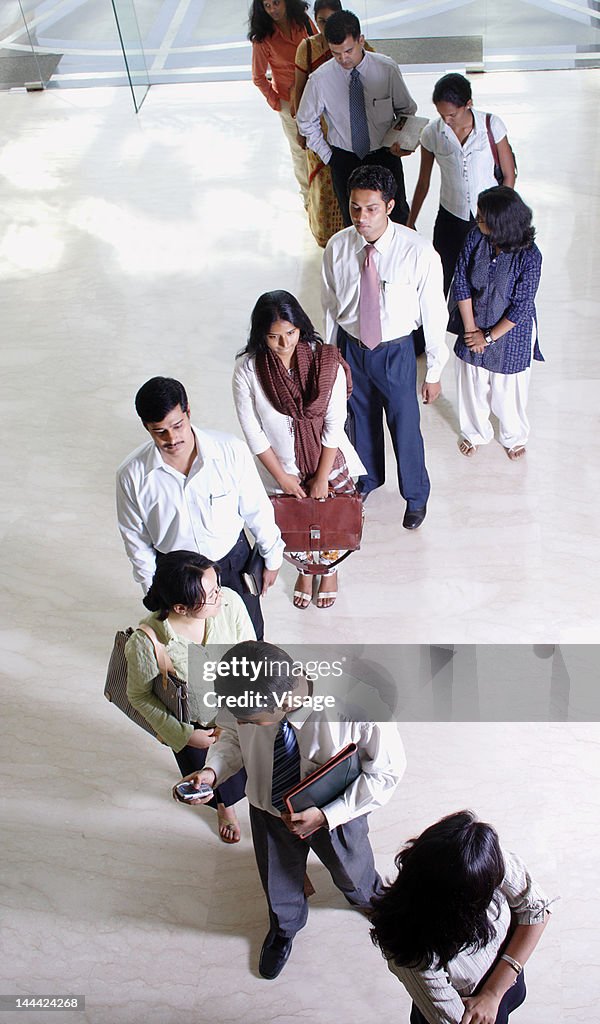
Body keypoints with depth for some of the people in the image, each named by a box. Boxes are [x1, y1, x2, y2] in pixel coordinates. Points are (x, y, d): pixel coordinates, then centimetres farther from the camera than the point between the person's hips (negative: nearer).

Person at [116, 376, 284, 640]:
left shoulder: (231, 451, -25)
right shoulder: (132, 474, -22)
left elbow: (257, 509, -10)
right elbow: (135, 539, -7)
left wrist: (271, 557, 1)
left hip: (233, 560, 0)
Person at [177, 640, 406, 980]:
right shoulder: (244, 697, -32)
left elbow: (388, 771, -24)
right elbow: (232, 736, -7)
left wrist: (325, 816, -28)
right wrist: (213, 771, -27)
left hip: (337, 815, -1)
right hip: (270, 811, 2)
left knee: (351, 873, 31)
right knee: (278, 880, 30)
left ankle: (372, 898, 71)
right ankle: (284, 929, 68)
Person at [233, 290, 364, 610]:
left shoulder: (325, 363, -24)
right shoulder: (247, 371, -23)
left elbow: (334, 423, -17)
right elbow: (252, 431, -14)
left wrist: (322, 478, -13)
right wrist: (281, 476, -9)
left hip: (328, 462, 0)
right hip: (282, 467, 0)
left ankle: (330, 569, 55)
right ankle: (305, 569, 56)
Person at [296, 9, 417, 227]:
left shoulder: (387, 69, -15)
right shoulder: (320, 79, -15)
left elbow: (406, 109, 2)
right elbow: (306, 121, 2)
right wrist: (327, 156, 0)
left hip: (385, 154, 0)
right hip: (345, 159, 0)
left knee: (398, 215, 12)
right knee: (353, 221, 11)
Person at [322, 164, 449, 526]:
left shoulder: (418, 252, -24)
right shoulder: (337, 248, -14)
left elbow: (434, 314, -14)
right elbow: (331, 305, 1)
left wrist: (434, 371, -7)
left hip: (396, 351, -3)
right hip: (350, 347, 3)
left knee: (405, 426, 13)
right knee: (361, 419, 24)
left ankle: (416, 495, 42)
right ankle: (368, 478, 54)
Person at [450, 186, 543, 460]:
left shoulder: (529, 256, -28)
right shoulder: (475, 239, -17)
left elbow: (521, 307, -21)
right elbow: (461, 284, -9)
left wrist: (489, 337, -14)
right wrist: (471, 329, -10)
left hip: (511, 333, -3)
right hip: (474, 327, 3)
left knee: (509, 389, 17)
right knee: (472, 385, 21)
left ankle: (514, 436, 48)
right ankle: (475, 432, 50)